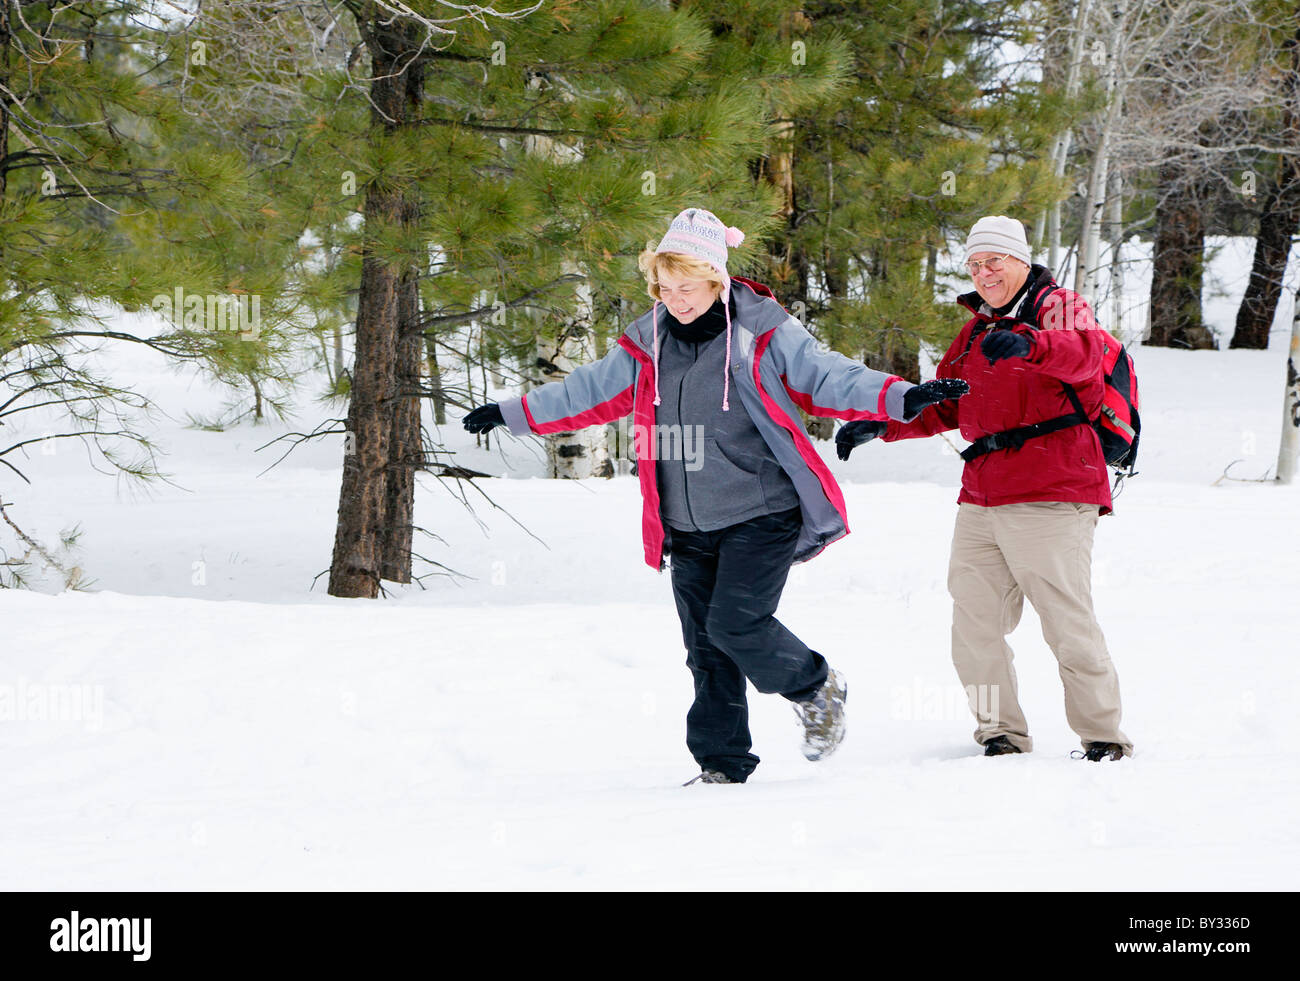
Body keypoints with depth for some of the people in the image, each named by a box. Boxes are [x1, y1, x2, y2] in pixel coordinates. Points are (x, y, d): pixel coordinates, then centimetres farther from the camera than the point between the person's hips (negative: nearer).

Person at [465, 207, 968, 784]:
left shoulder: (761, 333, -7)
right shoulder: (648, 344, 7)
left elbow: (826, 378, -11)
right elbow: (589, 394, 18)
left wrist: (901, 399, -26)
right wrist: (512, 415, 20)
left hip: (760, 514, -5)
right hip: (687, 528, 5)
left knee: (736, 624, -17)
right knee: (707, 649, 4)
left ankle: (817, 689, 10)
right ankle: (722, 764, 12)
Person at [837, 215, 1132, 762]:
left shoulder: (1059, 309, -1)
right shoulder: (976, 332, 21)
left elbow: (1085, 353, -25)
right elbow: (943, 406, 30)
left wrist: (1028, 344, -45)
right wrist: (881, 424, 15)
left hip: (1050, 499, -7)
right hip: (981, 503, 7)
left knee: (1068, 624, -9)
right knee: (974, 625, 3)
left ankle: (1103, 736, 0)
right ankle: (1003, 735, 12)